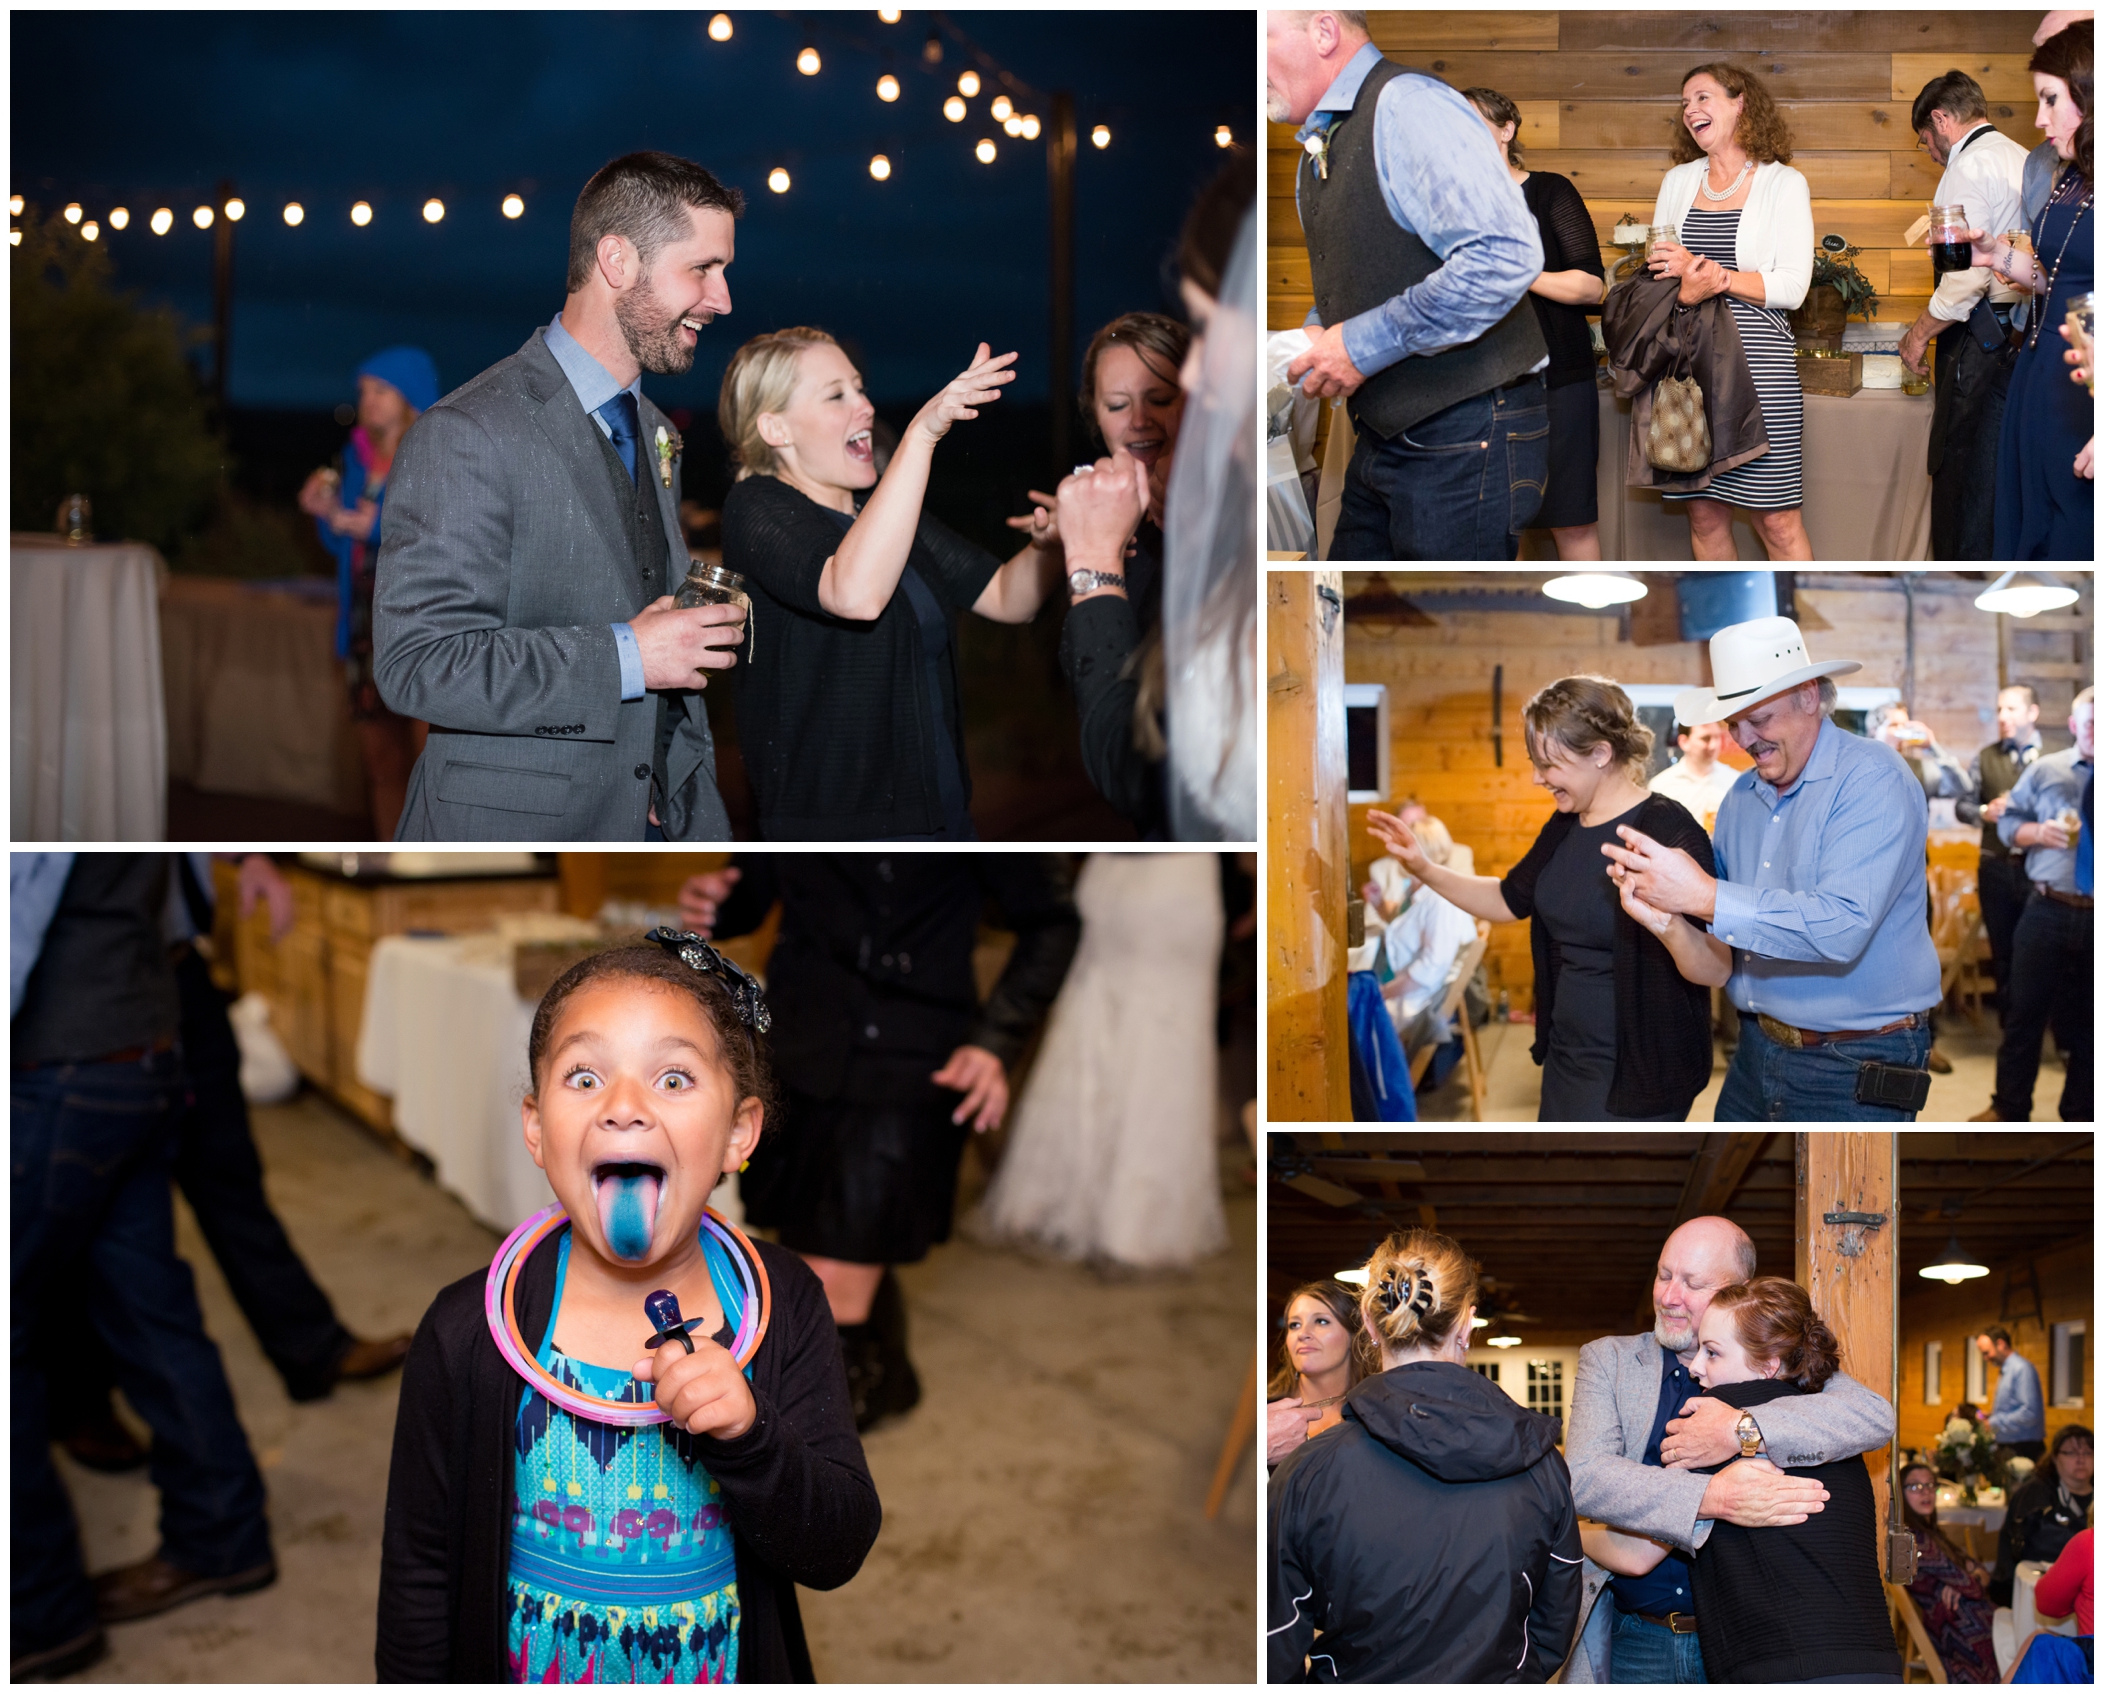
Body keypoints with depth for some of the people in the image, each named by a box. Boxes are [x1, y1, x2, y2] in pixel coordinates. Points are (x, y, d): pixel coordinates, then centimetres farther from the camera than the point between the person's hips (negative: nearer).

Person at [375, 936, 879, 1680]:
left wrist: (748, 1439, -31)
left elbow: (839, 1550, -16)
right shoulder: (465, 1334, -19)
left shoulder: (783, 1304, -15)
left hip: (734, 1670, 1)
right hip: (533, 1670, -1)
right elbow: (420, 1582, -9)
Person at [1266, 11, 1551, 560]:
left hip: (1467, 439, -9)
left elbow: (1505, 257, -27)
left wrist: (1365, 343, -22)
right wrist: (1315, 334, 5)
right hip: (1383, 436, 9)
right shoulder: (1317, 147, 15)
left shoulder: (1406, 107, -16)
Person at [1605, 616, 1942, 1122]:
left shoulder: (1874, 780, -15)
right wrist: (1657, 896, -4)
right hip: (1757, 1051, 7)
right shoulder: (1742, 797, 10)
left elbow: (1842, 926, -28)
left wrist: (1704, 896, -29)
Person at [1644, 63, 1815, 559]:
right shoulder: (1679, 180, 16)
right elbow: (1657, 271, 15)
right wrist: (1686, 286, -9)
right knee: (1704, 515, 5)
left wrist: (1710, 274, -16)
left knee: (1777, 519, -5)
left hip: (1759, 362, -4)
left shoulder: (1784, 184, 3)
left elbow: (1792, 287, -5)